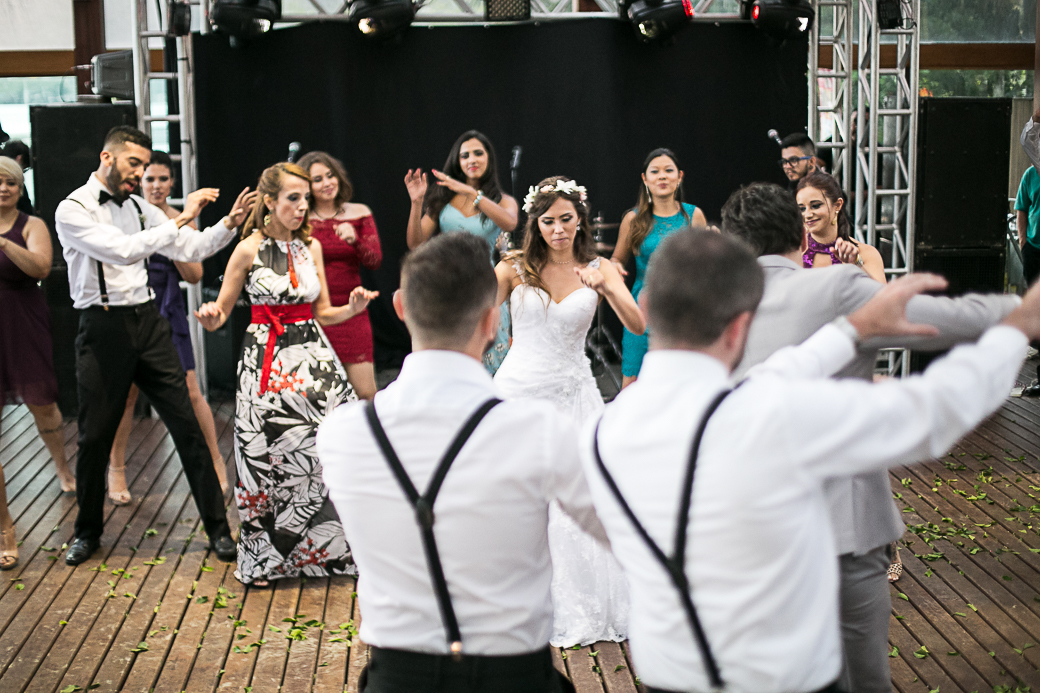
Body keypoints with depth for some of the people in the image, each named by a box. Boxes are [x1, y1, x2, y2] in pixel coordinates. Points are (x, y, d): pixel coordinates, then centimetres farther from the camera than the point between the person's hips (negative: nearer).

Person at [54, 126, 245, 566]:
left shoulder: (139, 208, 9)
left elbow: (191, 250, 8)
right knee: (95, 435, 7)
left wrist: (230, 224, -7)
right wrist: (180, 219, -23)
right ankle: (88, 532, 29)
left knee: (186, 425, 2)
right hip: (103, 328, -4)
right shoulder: (73, 210, -9)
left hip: (147, 322, 4)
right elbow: (121, 251, -24)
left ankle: (218, 528, 12)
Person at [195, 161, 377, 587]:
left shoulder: (311, 247, 8)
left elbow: (323, 313, 13)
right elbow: (220, 314, 1)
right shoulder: (249, 250, -4)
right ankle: (264, 559, 17)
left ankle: (334, 548, 11)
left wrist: (352, 309, -7)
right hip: (267, 359, -3)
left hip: (313, 355, 4)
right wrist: (210, 317, -22)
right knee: (267, 452, 0)